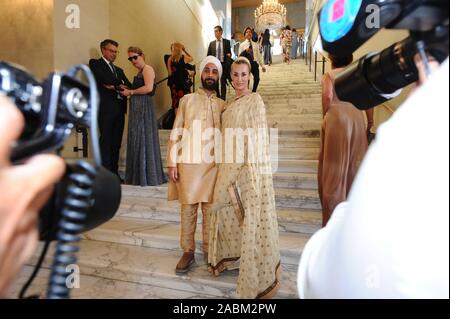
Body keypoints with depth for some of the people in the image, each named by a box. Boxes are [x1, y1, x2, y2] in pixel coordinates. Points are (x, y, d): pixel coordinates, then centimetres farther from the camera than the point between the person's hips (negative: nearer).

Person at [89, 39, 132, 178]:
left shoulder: (119, 70, 26)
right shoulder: (95, 64, 7)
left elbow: (130, 86, 12)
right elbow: (106, 79, -12)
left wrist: (115, 86, -3)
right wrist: (119, 86, -2)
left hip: (119, 109, 6)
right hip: (105, 108, -6)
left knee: (116, 143, 5)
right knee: (106, 141, -7)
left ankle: (114, 173, 11)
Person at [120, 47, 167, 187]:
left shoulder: (147, 69, -5)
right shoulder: (140, 72, 22)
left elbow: (149, 88, -20)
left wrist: (130, 92, -11)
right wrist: (127, 90, 6)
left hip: (144, 107, -9)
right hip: (137, 108, 9)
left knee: (143, 139, -5)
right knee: (136, 140, 9)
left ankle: (147, 177, 3)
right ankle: (138, 176, 15)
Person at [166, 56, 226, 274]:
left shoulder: (222, 105, 11)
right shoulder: (187, 100, 6)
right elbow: (176, 133, 2)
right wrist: (172, 163, -4)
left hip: (213, 165, 1)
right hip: (188, 164, -1)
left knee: (210, 209, 7)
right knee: (188, 209, 5)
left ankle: (209, 251, 23)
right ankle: (188, 252, 20)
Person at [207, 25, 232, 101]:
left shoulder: (227, 42, 5)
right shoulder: (212, 43, 9)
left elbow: (229, 53, 8)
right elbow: (208, 55, 10)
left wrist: (229, 55, -14)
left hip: (224, 65, -2)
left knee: (223, 83, 1)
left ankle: (223, 99, 8)